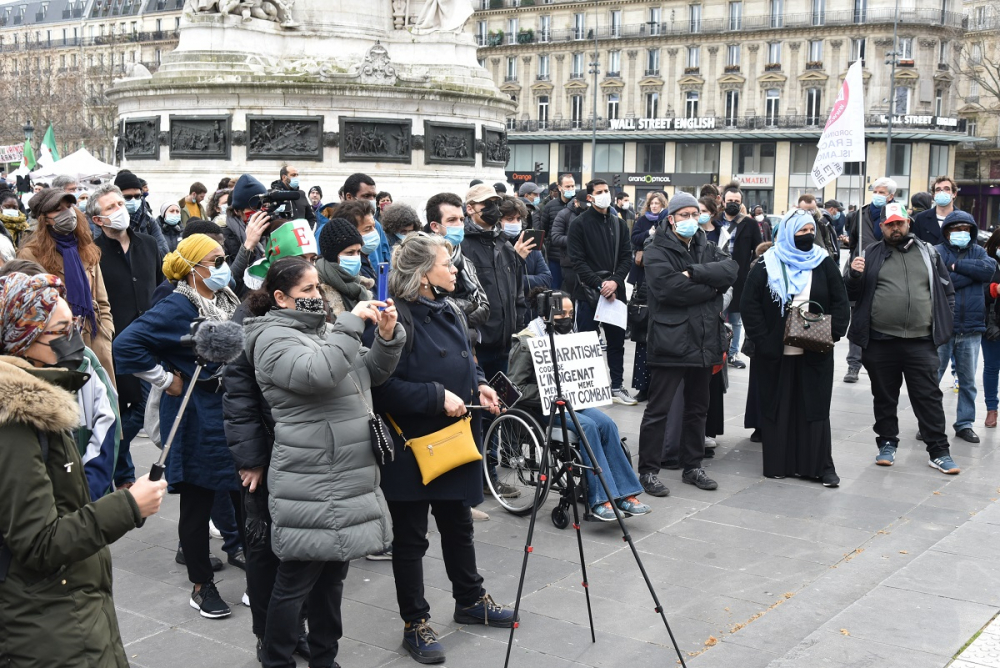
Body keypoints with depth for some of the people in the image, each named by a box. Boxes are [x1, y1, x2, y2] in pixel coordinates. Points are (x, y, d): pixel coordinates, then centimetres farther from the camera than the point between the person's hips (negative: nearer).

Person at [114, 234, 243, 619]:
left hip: (234, 412, 7)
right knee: (197, 504, 6)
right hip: (197, 419, -7)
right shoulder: (178, 308, -17)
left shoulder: (227, 301, 7)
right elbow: (127, 345, -26)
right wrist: (166, 380, -18)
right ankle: (201, 586, 19)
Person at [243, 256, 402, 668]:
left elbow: (371, 374, 17)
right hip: (312, 486, -9)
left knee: (332, 573, 17)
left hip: (347, 480, 9)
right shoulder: (274, 338, -10)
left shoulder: (322, 330, 17)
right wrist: (351, 323, -23)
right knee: (296, 580, 1)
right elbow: (317, 372, -28)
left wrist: (387, 337, -1)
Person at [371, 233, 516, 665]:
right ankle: (415, 624, 18)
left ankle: (470, 601, 39)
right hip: (411, 445, -8)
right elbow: (384, 386, -23)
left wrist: (479, 386, 3)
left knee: (458, 524, 22)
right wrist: (437, 397, -23)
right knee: (410, 537, 6)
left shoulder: (449, 312, 8)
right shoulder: (397, 319, -19)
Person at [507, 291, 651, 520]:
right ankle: (600, 499, -29)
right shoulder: (526, 343, -9)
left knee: (607, 423, -20)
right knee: (588, 426, -30)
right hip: (541, 407, -7)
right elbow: (515, 387, -13)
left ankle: (624, 493, -21)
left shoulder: (566, 335, 14)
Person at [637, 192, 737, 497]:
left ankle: (692, 466, 28)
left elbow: (731, 269, -6)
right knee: (658, 410, -2)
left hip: (703, 341, 7)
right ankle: (648, 470, 7)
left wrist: (694, 273, -18)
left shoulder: (707, 248, 14)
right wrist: (712, 287, -11)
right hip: (670, 341, -6)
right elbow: (669, 288, -22)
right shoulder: (657, 251, -5)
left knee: (698, 407, 16)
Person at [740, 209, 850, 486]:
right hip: (775, 352, -1)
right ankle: (777, 463, 15)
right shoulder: (767, 266, -2)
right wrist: (762, 339, -13)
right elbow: (749, 305, -5)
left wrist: (833, 334, -10)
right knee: (777, 406, 6)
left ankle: (821, 466, 9)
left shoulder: (825, 264, 5)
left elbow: (841, 303, 4)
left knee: (815, 408, 4)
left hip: (815, 352, 1)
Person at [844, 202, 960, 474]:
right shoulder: (871, 255, 6)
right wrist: (854, 275, -15)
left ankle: (939, 452, 8)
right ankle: (887, 444, 25)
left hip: (921, 342, 0)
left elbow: (947, 290, 14)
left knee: (929, 398, 2)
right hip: (880, 342, 0)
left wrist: (944, 324, 5)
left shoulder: (928, 252, 9)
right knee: (884, 398, 11)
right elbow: (852, 294, 5)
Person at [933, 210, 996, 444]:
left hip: (971, 328, 3)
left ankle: (965, 424, 21)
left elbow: (990, 268, -12)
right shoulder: (937, 252, -2)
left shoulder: (977, 251, 9)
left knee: (968, 380, 11)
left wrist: (956, 265, -14)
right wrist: (973, 273, -11)